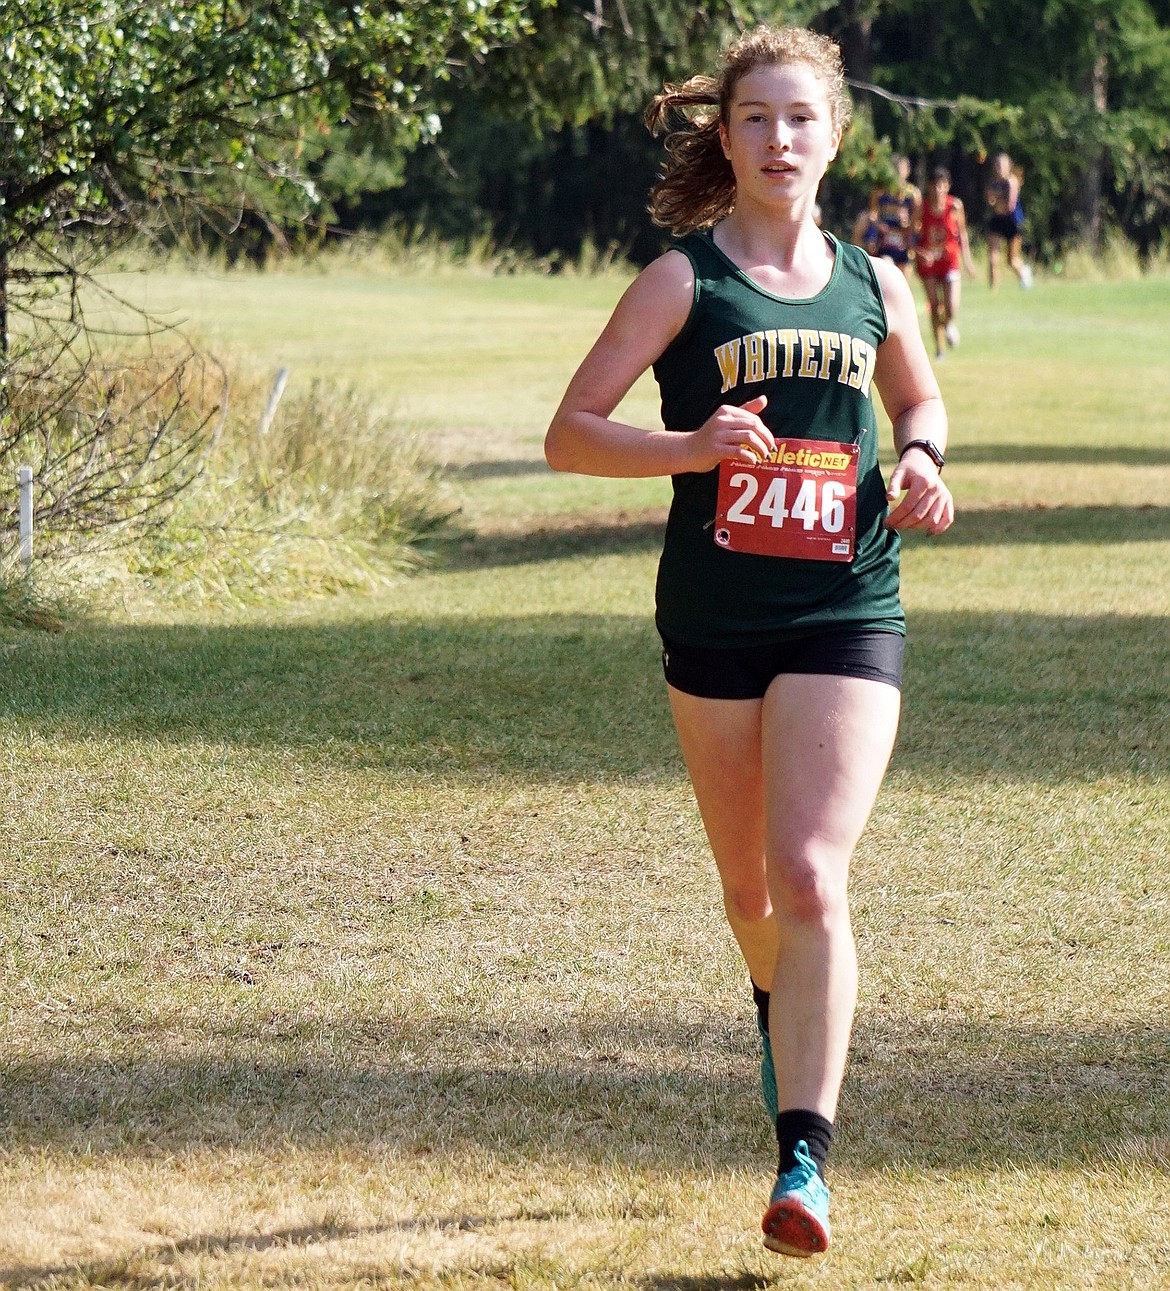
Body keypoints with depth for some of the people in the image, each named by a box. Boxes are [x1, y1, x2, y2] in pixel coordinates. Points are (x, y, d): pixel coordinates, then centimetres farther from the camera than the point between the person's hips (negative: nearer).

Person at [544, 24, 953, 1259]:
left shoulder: (873, 285, 7)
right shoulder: (685, 280, -2)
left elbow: (918, 397, 26)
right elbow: (569, 433, -4)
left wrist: (918, 460, 3)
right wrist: (689, 445, -21)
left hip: (847, 615, 0)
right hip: (712, 615, 0)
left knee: (811, 878, -15)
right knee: (748, 886, 15)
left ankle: (804, 1156, -15)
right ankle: (780, 1009, 50)